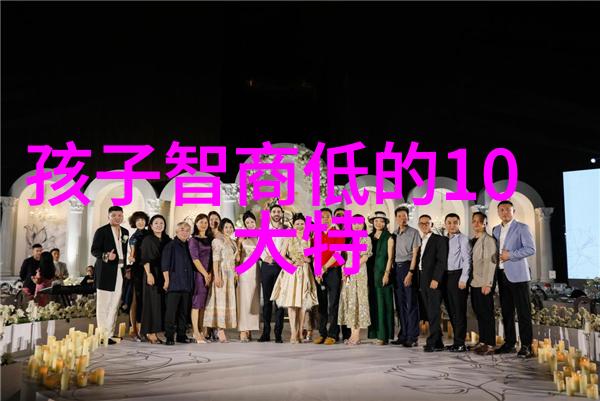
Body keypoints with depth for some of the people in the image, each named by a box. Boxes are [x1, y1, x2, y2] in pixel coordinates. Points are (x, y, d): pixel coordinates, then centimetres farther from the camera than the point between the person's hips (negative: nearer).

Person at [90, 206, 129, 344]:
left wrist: (124, 268, 14)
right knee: (103, 304, -2)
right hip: (105, 271, -6)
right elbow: (94, 250, -7)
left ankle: (109, 334, 15)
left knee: (114, 304, 8)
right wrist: (106, 256, -24)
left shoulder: (125, 232, 15)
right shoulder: (101, 231, -3)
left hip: (119, 271, 6)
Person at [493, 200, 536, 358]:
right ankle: (509, 343, 18)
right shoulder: (496, 230, 16)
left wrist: (510, 255, -16)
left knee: (523, 311, -4)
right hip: (502, 274, 6)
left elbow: (531, 249, -11)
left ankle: (526, 346, -1)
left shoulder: (522, 228, -2)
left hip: (517, 275, -6)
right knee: (506, 311, 10)